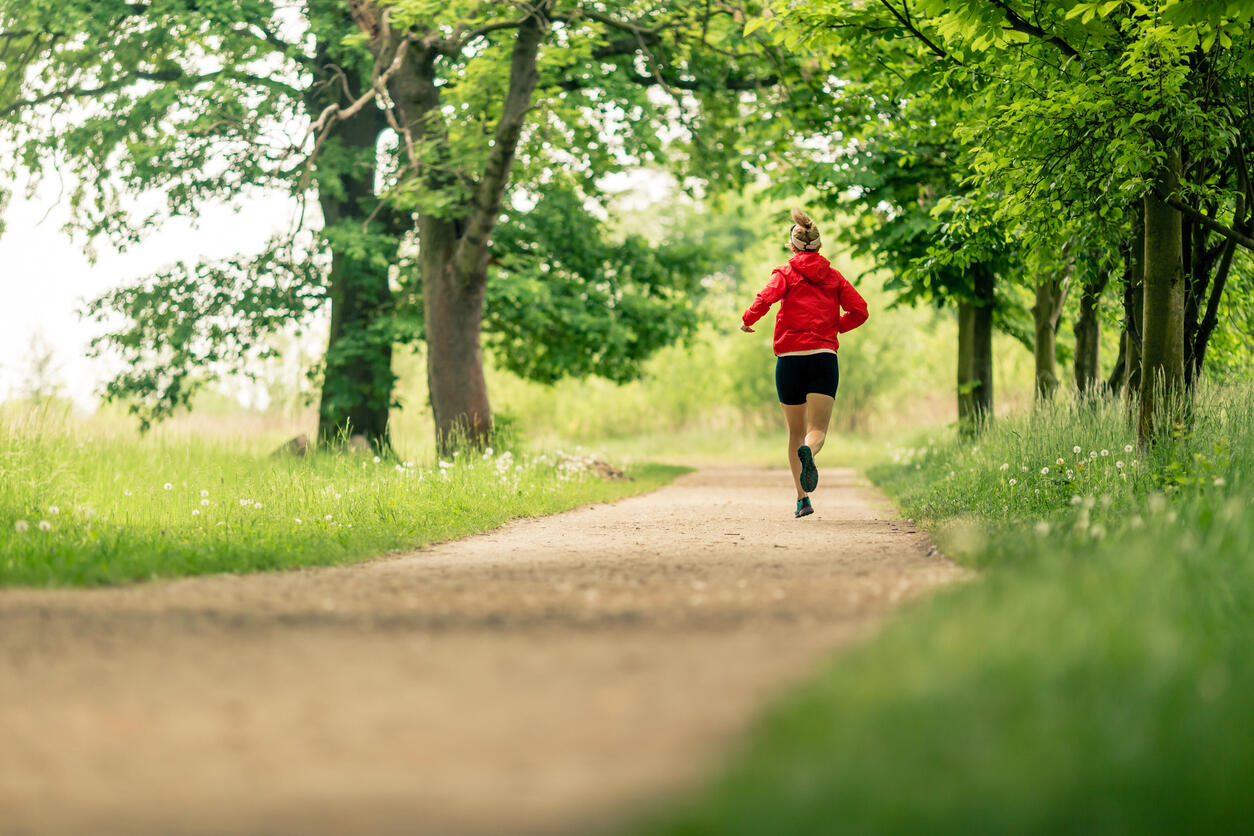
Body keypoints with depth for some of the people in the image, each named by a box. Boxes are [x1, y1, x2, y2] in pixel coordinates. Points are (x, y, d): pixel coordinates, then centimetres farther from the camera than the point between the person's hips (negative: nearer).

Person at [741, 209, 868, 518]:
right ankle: (808, 453, -42)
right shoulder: (834, 276, 10)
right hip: (824, 357, 0)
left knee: (796, 432, 13)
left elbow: (766, 298, -16)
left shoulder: (786, 273, 3)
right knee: (818, 430, -5)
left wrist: (747, 320, 1)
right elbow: (859, 311, 4)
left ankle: (802, 499, 10)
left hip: (789, 359, 0)